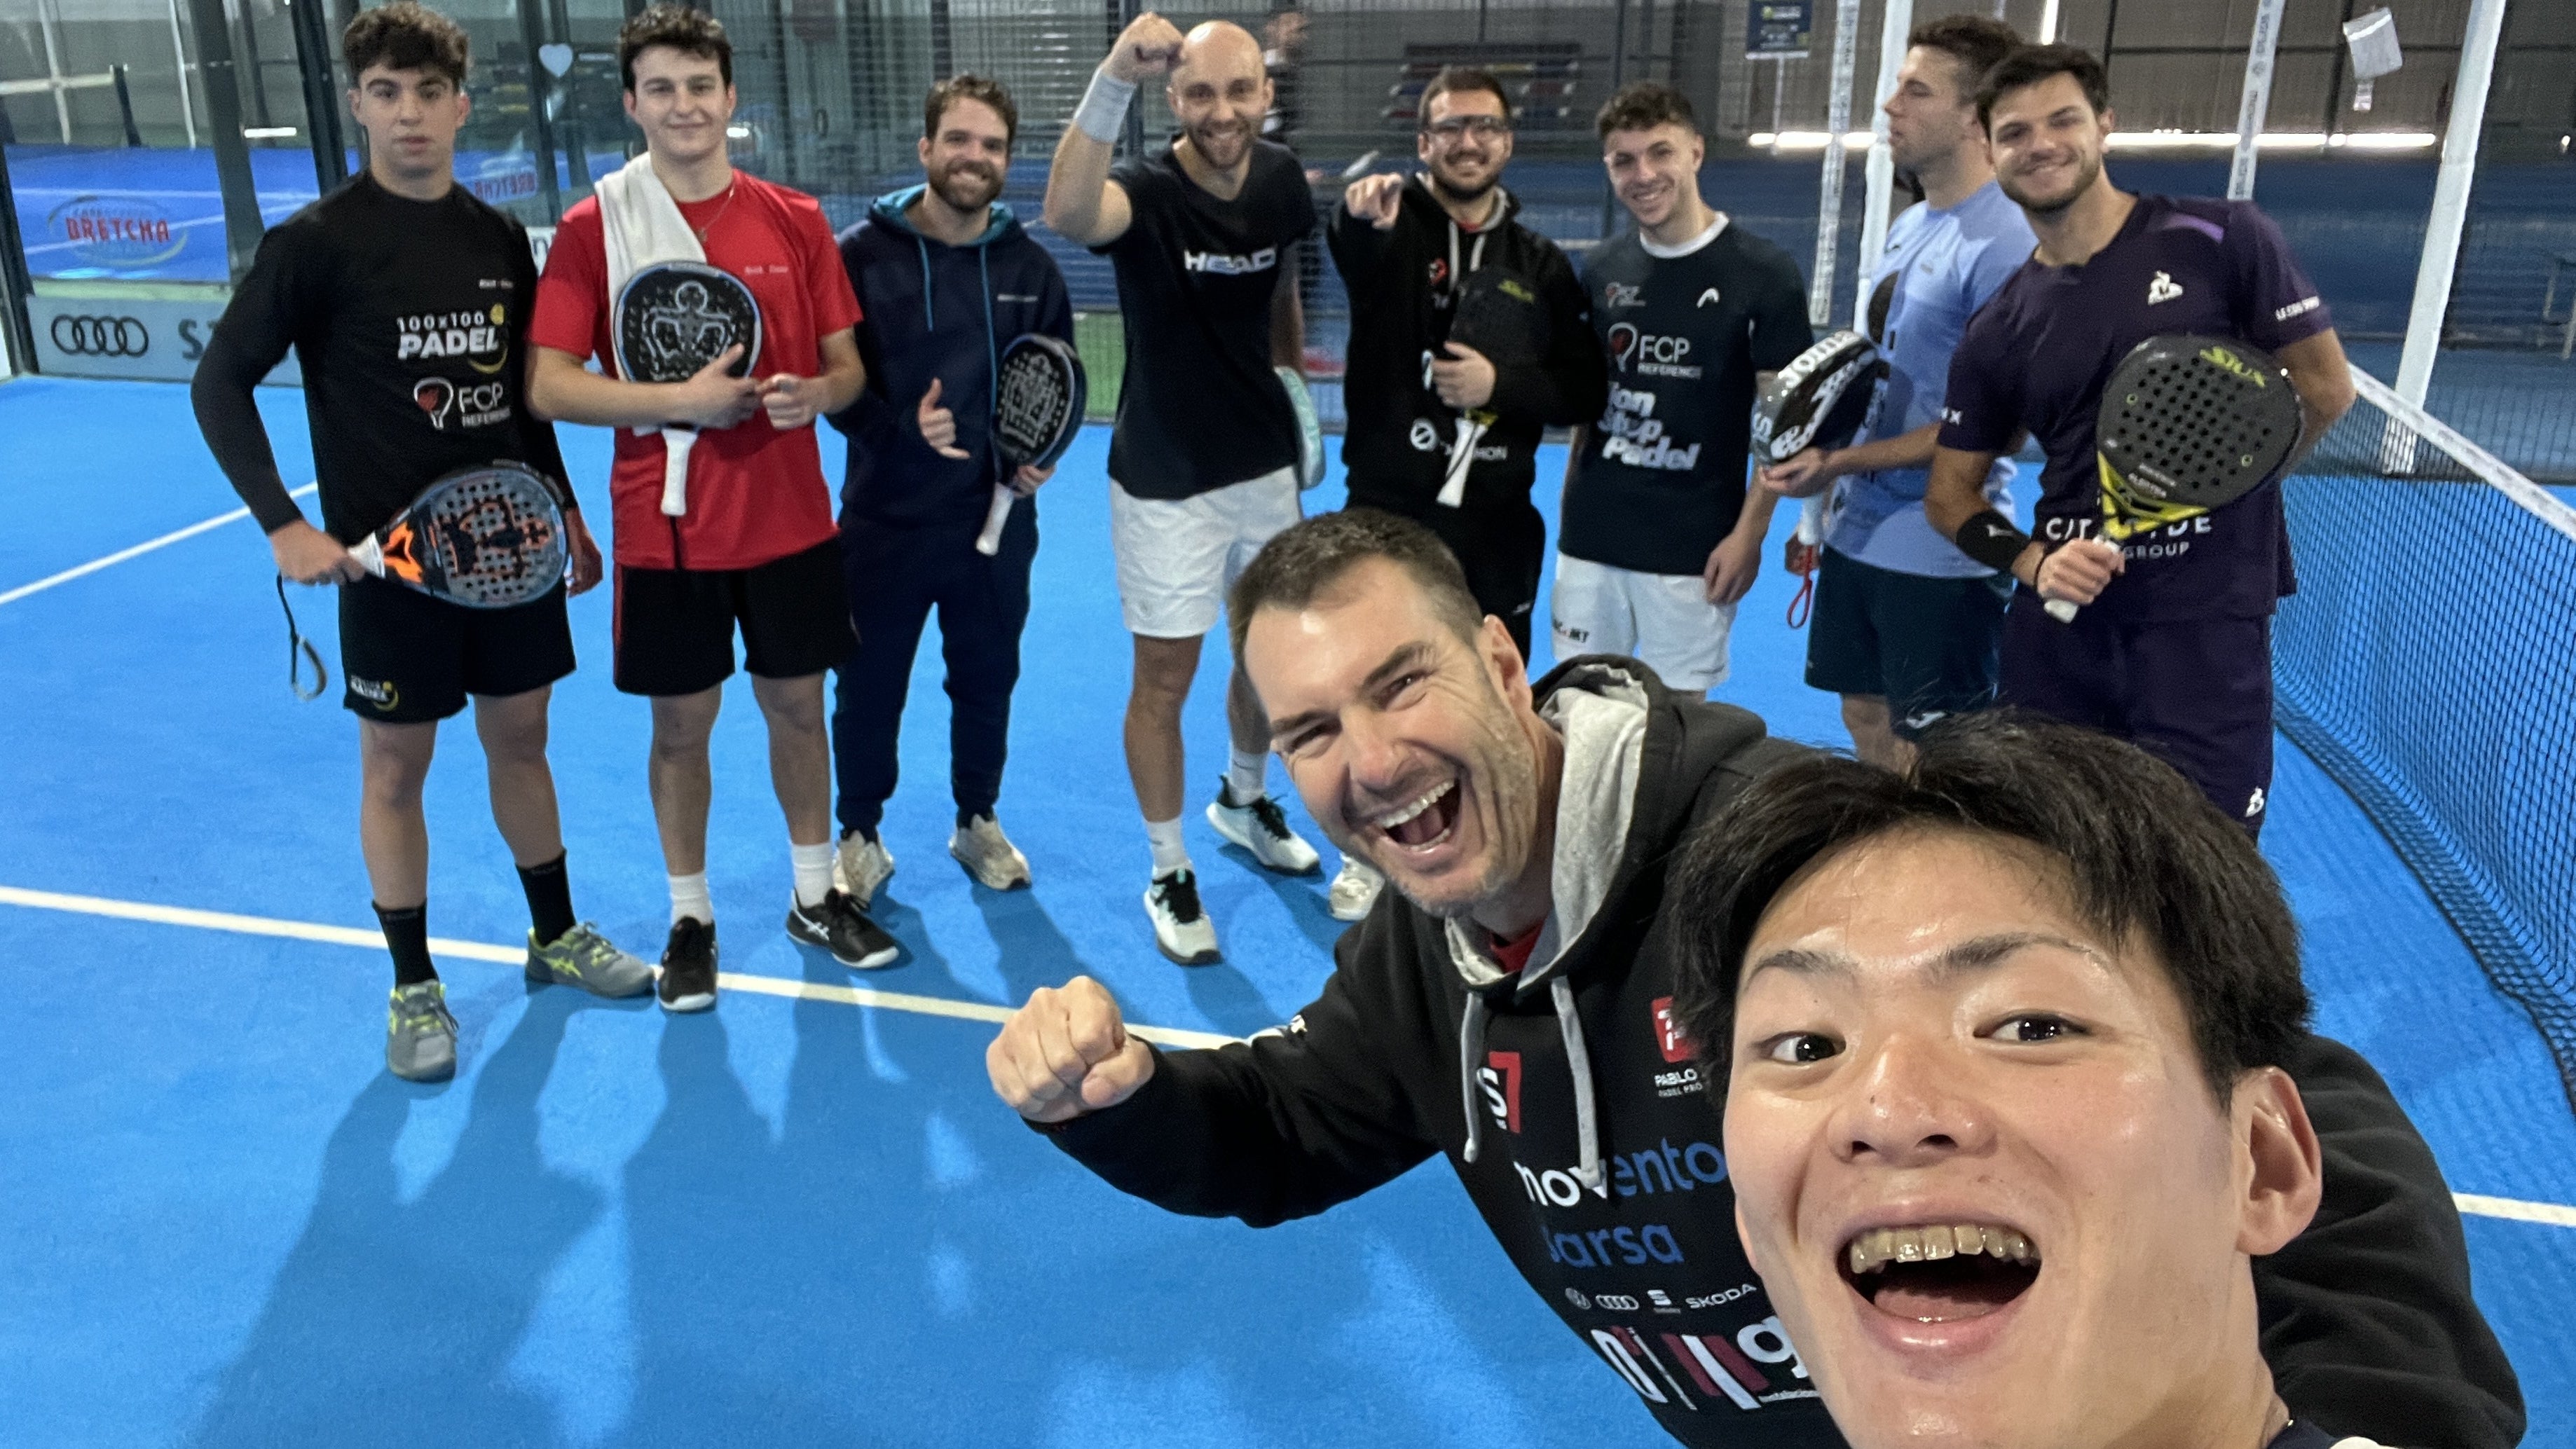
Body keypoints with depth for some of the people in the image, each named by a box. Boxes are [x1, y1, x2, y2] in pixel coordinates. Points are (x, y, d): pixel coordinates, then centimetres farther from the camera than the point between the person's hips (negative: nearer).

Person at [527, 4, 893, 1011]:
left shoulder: (796, 221, 1)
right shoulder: (591, 229, -5)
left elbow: (846, 364, 6)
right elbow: (549, 386, -9)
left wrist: (815, 392, -17)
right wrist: (683, 399, -20)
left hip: (791, 523, 2)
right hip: (665, 534, -2)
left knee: (797, 707, 13)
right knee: (681, 725, 9)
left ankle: (816, 894, 31)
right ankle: (690, 917, 27)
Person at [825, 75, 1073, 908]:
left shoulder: (1030, 266, 1)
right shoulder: (862, 254, -9)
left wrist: (1044, 456, -5)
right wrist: (898, 430, -22)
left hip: (996, 519, 3)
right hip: (885, 523, -2)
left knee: (987, 680, 16)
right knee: (868, 686, 10)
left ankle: (977, 822, 38)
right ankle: (861, 836, 31)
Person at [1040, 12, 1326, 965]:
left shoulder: (1283, 180, -4)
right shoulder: (1147, 194, -21)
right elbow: (1067, 214, -46)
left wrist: (1294, 362, 12)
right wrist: (1113, 82, -57)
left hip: (1267, 465, 6)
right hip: (1167, 484, -5)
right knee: (1165, 681, 4)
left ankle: (1244, 802, 46)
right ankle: (1169, 876, 21)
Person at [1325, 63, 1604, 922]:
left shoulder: (1541, 264, 5)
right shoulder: (1391, 225, -5)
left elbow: (1584, 392, 3)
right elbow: (1350, 239, -31)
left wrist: (1503, 382, -15)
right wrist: (1363, 214, -55)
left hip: (1496, 521, 2)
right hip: (1387, 511, -2)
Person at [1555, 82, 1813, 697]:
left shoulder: (1764, 275, -7)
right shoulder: (1603, 270, 6)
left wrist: (1749, 533, -11)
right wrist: (1570, 503, 10)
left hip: (1693, 548, -4)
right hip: (1591, 537, 4)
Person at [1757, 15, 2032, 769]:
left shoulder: (2001, 243, -17)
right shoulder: (1907, 225, 11)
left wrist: (1840, 463, -20)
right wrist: (1828, 499, 14)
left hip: (1940, 555, -8)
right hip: (1860, 533, 8)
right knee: (1865, 720, 18)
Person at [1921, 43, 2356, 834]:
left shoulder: (2221, 239, -2)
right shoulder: (1995, 332, 7)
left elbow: (2326, 388, 2)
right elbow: (1951, 493, 10)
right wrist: (2033, 561, -8)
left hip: (2209, 615, -3)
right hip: (2059, 623, 4)